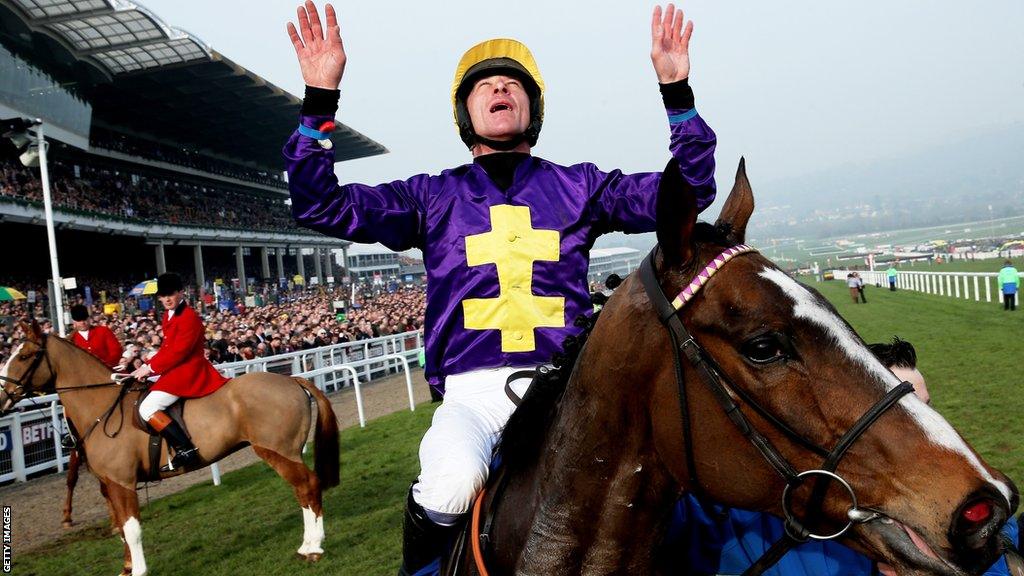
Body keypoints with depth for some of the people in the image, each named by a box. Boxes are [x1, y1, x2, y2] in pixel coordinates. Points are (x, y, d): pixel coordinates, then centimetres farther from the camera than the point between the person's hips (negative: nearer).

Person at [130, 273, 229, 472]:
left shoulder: (188, 316, -15)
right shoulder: (169, 316, 14)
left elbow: (178, 351, -20)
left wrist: (150, 368, -16)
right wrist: (146, 366, 6)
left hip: (188, 371, -10)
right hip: (176, 371, 11)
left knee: (147, 408, -19)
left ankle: (186, 450, -24)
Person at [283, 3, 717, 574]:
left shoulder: (577, 186, 15)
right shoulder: (434, 197, 13)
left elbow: (689, 189, 11)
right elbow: (322, 205, 5)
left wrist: (677, 92, 0)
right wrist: (319, 101, -6)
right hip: (472, 390, -1)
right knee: (452, 483, -32)